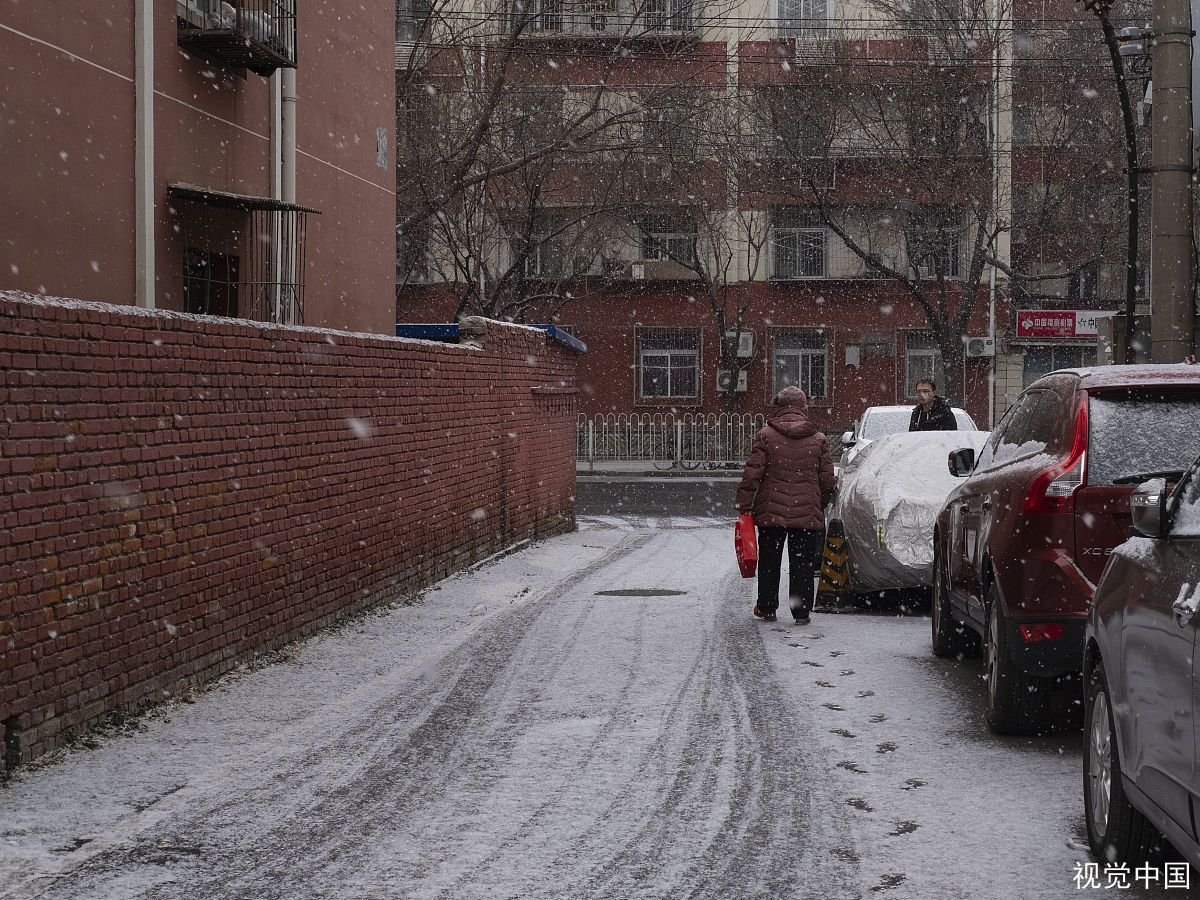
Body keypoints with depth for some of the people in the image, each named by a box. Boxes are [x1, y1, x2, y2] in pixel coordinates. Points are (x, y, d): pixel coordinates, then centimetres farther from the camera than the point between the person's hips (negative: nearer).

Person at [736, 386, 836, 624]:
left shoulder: (766, 435, -4)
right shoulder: (818, 439, 0)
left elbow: (752, 473, -8)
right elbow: (827, 479, 3)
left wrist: (744, 505, -2)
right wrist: (822, 503, 20)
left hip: (771, 511, 0)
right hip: (807, 513, 0)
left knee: (769, 561, 13)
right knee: (802, 564, 7)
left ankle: (766, 607, 20)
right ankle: (801, 611, 6)